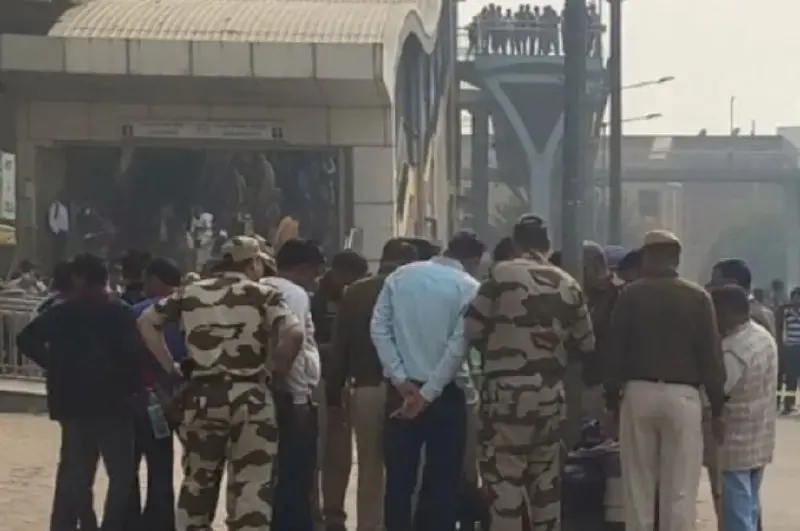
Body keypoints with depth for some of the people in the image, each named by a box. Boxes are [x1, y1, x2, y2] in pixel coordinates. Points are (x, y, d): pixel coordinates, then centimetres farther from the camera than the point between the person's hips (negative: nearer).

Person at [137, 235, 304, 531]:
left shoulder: (191, 293, 10)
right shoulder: (264, 295, -1)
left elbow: (146, 322, 11)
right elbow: (293, 334, -17)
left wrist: (171, 368, 11)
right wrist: (276, 370, -2)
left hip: (202, 396, 3)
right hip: (249, 397, -3)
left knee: (197, 481, 15)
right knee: (252, 485, 0)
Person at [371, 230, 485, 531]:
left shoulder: (400, 276, 6)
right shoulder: (469, 288, -5)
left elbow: (378, 328, -2)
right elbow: (459, 345, -15)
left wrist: (401, 380, -5)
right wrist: (429, 393, -13)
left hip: (401, 390, 3)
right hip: (445, 393, -3)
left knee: (399, 477, 8)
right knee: (441, 480, 4)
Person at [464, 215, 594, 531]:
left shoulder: (501, 274, -6)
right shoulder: (568, 284, 8)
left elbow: (471, 330, -7)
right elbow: (586, 344, 13)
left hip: (507, 392, -5)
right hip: (550, 394, 5)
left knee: (504, 479, -3)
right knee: (545, 481, 13)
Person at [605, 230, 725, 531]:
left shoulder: (630, 294, 3)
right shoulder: (697, 297, 0)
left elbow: (615, 350, 2)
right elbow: (710, 354, -1)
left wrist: (612, 398, 10)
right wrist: (717, 406, 3)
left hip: (638, 392, 1)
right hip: (682, 395, -1)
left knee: (638, 486, 8)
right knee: (679, 490, 0)